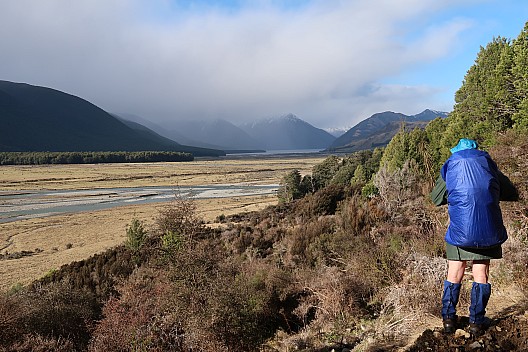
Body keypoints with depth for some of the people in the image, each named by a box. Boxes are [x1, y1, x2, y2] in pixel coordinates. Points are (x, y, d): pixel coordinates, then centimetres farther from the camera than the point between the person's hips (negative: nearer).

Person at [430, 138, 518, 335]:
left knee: (454, 275, 10)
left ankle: (448, 319, 14)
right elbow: (513, 195, 13)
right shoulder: (488, 165, 5)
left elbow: (436, 199, 13)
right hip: (487, 231, 1)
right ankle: (477, 322, 14)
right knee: (481, 275, 10)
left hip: (459, 230, 0)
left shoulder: (449, 169, 3)